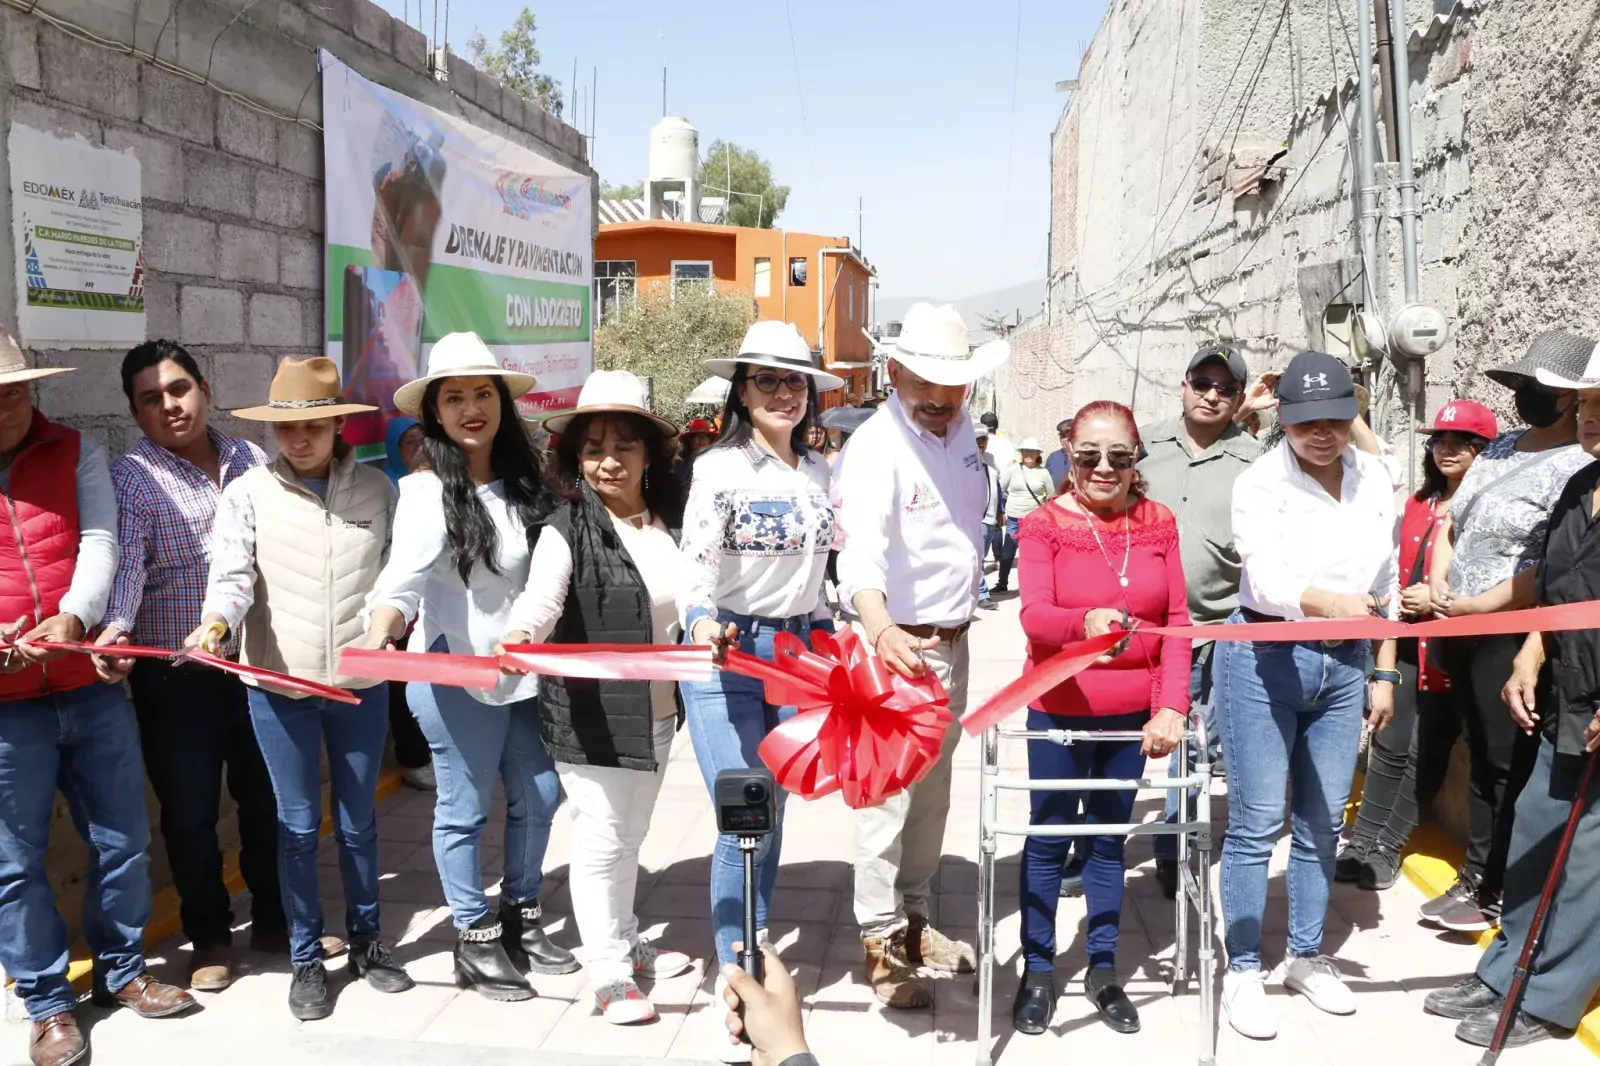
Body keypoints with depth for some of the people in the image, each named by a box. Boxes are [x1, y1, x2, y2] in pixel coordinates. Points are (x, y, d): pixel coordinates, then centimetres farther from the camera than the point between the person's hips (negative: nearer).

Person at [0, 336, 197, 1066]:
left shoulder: (75, 454, 6)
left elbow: (100, 543, -6)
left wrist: (74, 618, -25)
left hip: (90, 685, 2)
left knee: (123, 840, 12)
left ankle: (122, 971, 32)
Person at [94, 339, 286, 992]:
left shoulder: (252, 460, 6)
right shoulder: (131, 479, -7)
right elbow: (125, 562, -20)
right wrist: (116, 629, -38)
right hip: (175, 676, -3)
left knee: (267, 796, 14)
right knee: (190, 811, 8)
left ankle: (274, 919, 33)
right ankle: (210, 938, 27)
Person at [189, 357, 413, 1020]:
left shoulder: (377, 490, 2)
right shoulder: (248, 493, -3)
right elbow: (233, 576, -13)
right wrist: (215, 622, -31)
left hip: (361, 684, 1)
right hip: (279, 687, -1)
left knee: (358, 821, 14)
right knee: (298, 826, 7)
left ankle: (366, 941, 31)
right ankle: (306, 959, 23)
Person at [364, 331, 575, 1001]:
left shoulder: (523, 483, 6)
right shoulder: (428, 491, -13)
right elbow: (405, 572, -28)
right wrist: (380, 635, -45)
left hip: (524, 670, 6)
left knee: (539, 796, 15)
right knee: (466, 808, 6)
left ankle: (520, 917, 35)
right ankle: (475, 939, 24)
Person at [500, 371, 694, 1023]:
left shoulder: (670, 523, 3)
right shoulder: (567, 532, -14)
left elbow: (689, 602, 14)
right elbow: (540, 597, -31)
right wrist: (520, 636, -49)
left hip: (655, 714, 6)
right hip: (591, 717, -6)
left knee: (630, 836, 21)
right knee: (599, 840, 3)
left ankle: (625, 944, 39)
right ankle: (609, 975, 18)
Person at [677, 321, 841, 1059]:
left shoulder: (820, 472, 8)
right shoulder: (721, 467, -8)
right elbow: (696, 561, -19)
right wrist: (702, 624, -37)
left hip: (799, 649, 5)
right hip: (725, 653, -5)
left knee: (774, 818, 12)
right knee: (743, 825, -6)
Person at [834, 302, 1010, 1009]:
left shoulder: (959, 428, 3)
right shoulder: (876, 447, -22)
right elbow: (860, 553, -38)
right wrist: (882, 632, -54)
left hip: (953, 638, 8)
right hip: (895, 644, -8)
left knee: (933, 791, 18)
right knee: (890, 794, -3)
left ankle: (915, 916, 34)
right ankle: (880, 941, 11)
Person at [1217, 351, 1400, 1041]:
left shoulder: (1374, 478, 5)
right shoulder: (1259, 484, -11)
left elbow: (1385, 583, 13)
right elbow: (1267, 580, -25)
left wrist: (1383, 673, 13)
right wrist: (1329, 602, -45)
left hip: (1344, 665, 5)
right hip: (1263, 661, -5)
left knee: (1322, 821, 13)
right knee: (1256, 822, 0)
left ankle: (1306, 957, 30)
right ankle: (1243, 970, 14)